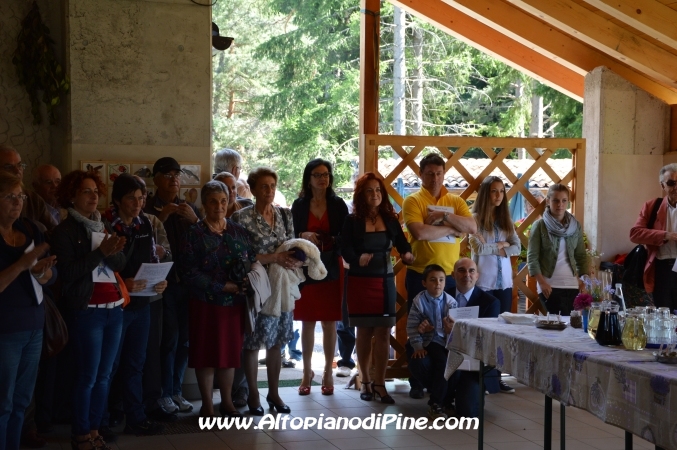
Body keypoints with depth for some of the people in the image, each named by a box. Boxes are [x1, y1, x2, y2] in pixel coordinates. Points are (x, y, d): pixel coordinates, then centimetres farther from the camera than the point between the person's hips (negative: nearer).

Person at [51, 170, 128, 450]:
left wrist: (114, 251, -13)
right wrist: (100, 252, -22)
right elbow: (67, 273, -15)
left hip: (114, 308, 7)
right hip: (86, 310, -7)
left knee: (104, 375, 9)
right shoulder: (65, 230, -5)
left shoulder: (103, 226, 15)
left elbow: (120, 265, 8)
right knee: (87, 376, -6)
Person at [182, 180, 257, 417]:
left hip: (234, 303, 4)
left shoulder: (238, 231, 7)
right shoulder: (195, 234, -6)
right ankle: (207, 405, 16)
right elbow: (191, 273, -13)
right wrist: (225, 286, -17)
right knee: (206, 353, 4)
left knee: (230, 352, 11)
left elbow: (253, 261, 7)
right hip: (206, 303, -3)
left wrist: (246, 283, -14)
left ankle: (227, 402, 24)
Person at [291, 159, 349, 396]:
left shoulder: (338, 205, 3)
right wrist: (303, 235, -17)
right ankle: (307, 372, 17)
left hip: (331, 268, 0)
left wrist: (337, 242, -19)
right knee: (307, 322, 5)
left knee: (329, 323, 3)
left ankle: (328, 373, 13)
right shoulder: (299, 205, 3)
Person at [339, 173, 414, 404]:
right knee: (364, 332, 7)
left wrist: (407, 254, -22)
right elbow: (345, 249, -12)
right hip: (360, 282, -2)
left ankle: (379, 383, 7)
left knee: (383, 332, 1)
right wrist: (358, 259, -33)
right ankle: (365, 382, 18)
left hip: (385, 281, 2)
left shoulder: (390, 219, 4)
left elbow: (402, 243, 1)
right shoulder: (352, 221, -5)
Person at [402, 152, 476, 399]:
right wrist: (451, 229, -11)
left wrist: (445, 216, -14)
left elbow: (472, 227, -6)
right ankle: (417, 383, 14)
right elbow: (419, 232, -20)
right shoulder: (413, 201, -3)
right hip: (420, 275, -3)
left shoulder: (456, 201, 9)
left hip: (451, 275, 3)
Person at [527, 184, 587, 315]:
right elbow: (532, 257, -6)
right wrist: (542, 282, -14)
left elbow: (581, 256, 12)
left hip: (572, 285, 4)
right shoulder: (539, 226, -2)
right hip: (549, 286, -3)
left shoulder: (576, 226, 9)